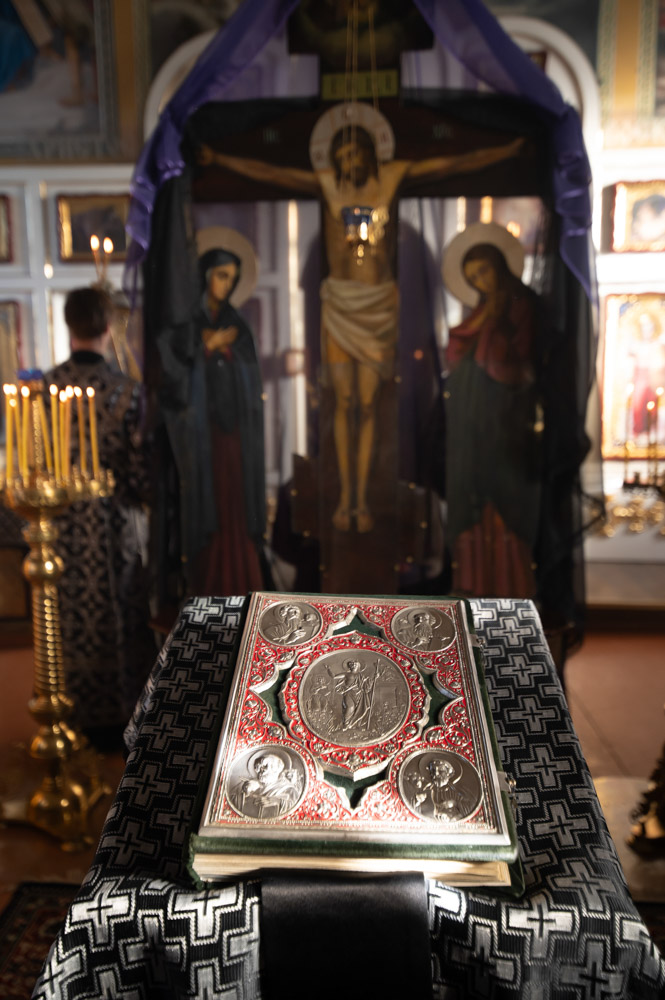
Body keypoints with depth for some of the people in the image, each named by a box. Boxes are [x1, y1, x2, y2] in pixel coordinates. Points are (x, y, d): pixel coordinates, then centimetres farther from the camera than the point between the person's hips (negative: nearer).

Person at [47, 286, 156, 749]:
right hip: (114, 520, -3)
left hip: (62, 522, 3)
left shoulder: (43, 387, -5)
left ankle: (83, 717, 29)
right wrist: (150, 501, 8)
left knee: (73, 619, 15)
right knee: (121, 616, 12)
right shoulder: (126, 390, -15)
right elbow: (140, 468, -11)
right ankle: (123, 716, 24)